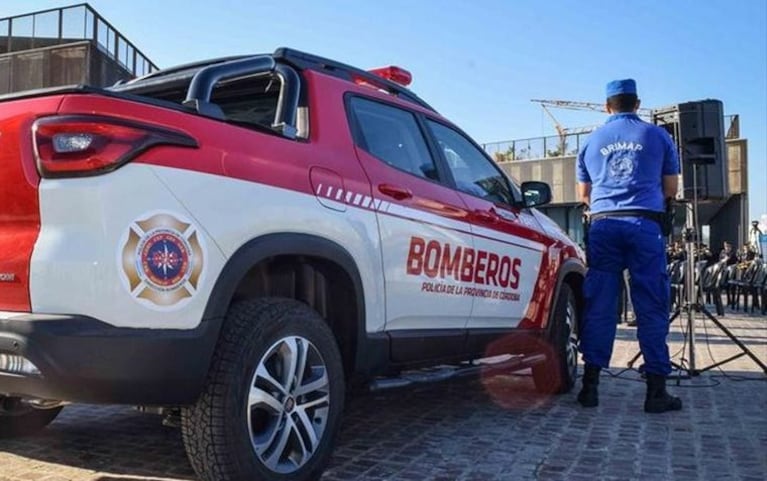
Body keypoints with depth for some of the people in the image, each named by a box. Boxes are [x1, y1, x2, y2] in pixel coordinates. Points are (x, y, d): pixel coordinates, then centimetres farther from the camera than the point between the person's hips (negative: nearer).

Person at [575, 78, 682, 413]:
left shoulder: (592, 141, 15)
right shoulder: (657, 136, 10)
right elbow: (671, 190, 16)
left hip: (603, 225, 2)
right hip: (644, 225, -2)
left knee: (598, 306, 4)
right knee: (651, 307, 2)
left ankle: (590, 385, 4)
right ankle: (656, 390, 3)